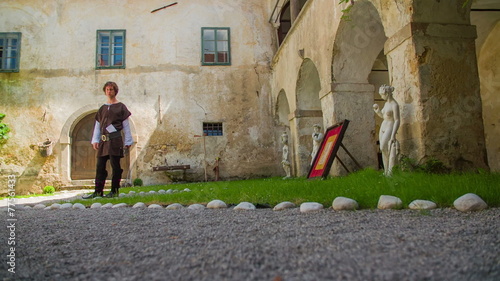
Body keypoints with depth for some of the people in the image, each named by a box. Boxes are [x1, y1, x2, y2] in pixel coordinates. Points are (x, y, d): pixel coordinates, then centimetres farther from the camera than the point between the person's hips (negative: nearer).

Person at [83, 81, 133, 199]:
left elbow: (126, 125, 3)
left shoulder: (120, 107, 5)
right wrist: (95, 140, 10)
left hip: (115, 139, -5)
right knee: (100, 166, 4)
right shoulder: (102, 108, 18)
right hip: (103, 140, 5)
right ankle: (98, 191, 8)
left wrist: (127, 141, -1)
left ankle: (114, 191, 4)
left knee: (115, 166, -3)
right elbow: (97, 125, 20)